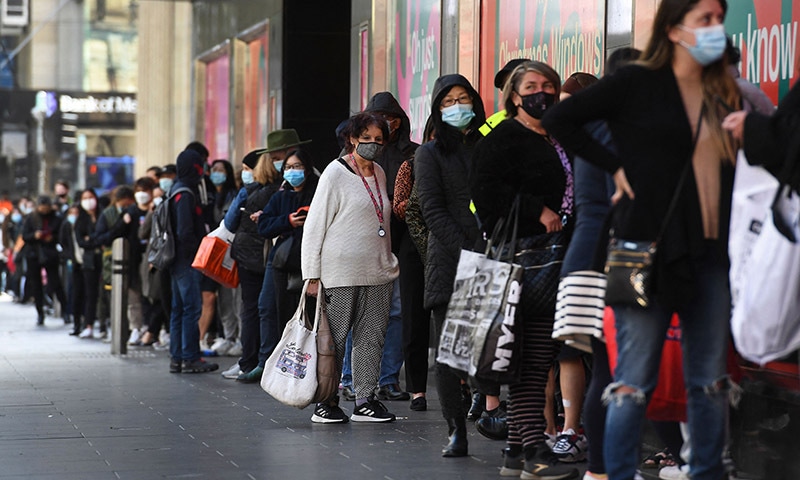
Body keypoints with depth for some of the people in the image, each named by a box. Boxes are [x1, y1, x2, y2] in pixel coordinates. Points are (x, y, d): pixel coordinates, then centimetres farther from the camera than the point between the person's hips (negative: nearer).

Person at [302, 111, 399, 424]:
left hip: (378, 272, 6)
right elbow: (315, 225, -6)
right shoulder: (335, 173, -5)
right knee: (334, 339, -3)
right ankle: (326, 402, 4)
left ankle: (366, 400, 11)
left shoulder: (379, 174, 14)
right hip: (341, 274, -6)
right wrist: (312, 275, -10)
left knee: (371, 338, 6)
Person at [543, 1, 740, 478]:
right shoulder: (637, 84, -3)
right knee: (636, 379, -1)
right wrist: (615, 166, -5)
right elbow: (560, 119, -2)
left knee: (710, 380, 11)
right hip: (649, 250, -5)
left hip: (712, 254, 5)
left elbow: (736, 165, 15)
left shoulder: (724, 92, 12)